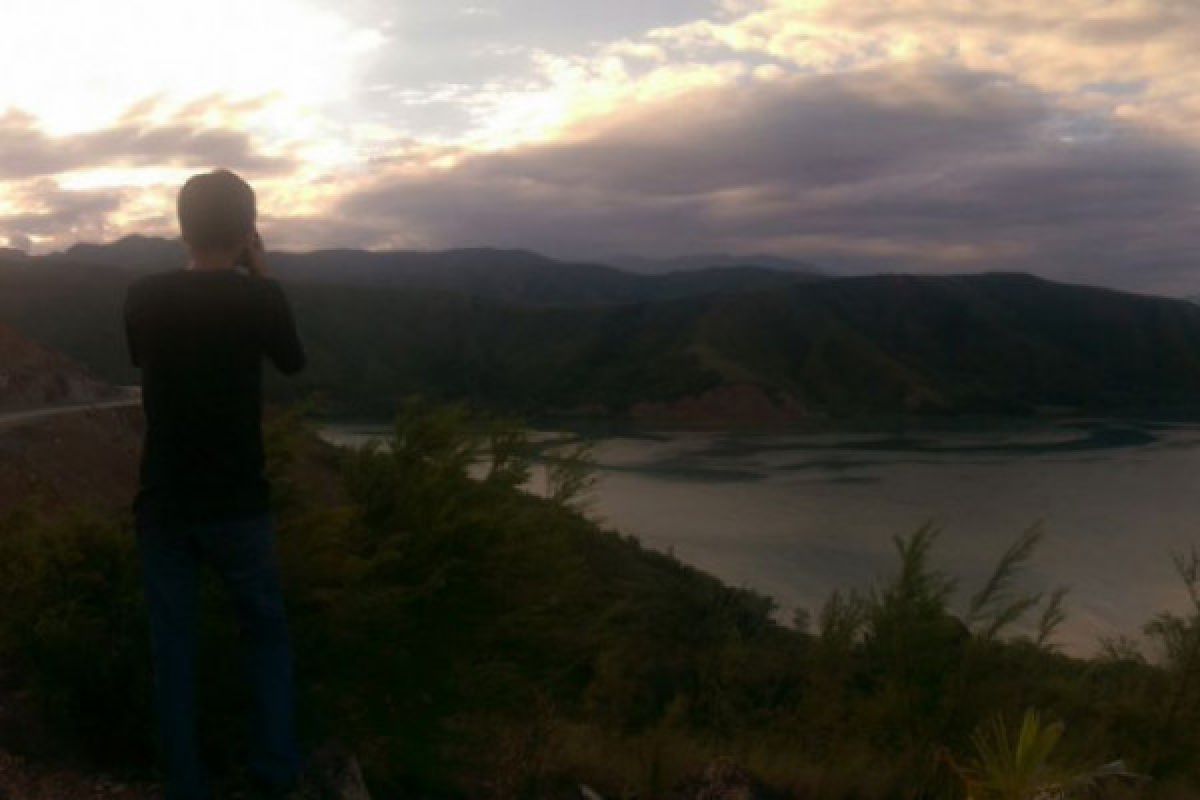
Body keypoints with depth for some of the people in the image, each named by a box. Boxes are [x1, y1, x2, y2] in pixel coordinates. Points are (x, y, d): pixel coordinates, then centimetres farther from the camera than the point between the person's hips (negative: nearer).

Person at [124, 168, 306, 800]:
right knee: (266, 633, 16)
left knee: (173, 645, 12)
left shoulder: (143, 297, -4)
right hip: (237, 504, -1)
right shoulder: (260, 296, -11)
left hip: (162, 504, 2)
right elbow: (292, 361, 8)